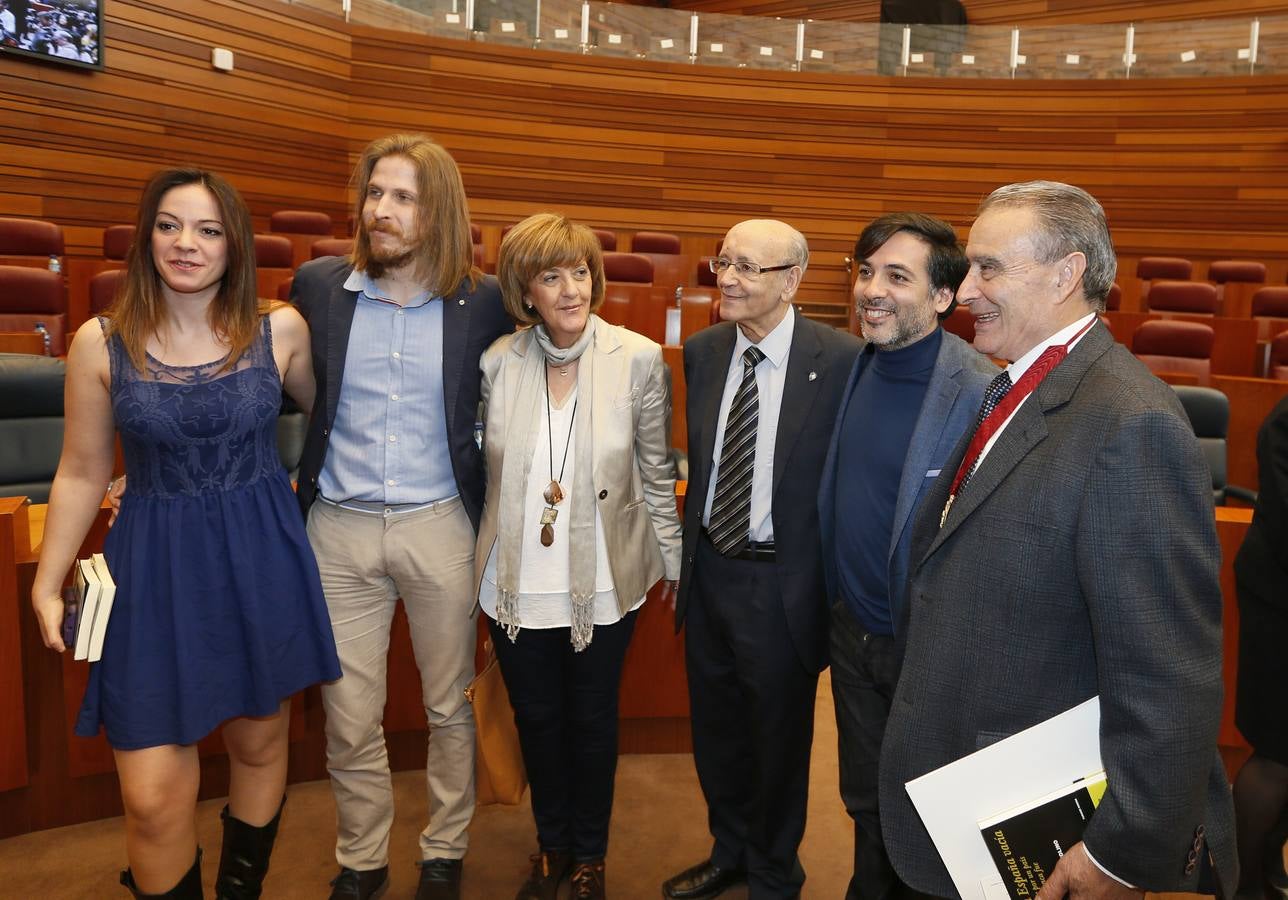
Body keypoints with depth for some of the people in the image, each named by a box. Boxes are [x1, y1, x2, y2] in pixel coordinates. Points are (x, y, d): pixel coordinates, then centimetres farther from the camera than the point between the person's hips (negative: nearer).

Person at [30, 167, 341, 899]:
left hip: (261, 561, 1)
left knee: (259, 742, 17)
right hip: (154, 566, 0)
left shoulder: (280, 329, -5)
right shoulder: (101, 342, -4)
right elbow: (82, 474, 4)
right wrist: (47, 585, 6)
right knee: (154, 798, -1)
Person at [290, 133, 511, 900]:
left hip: (440, 525, -1)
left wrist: (489, 497, 2)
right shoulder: (317, 285, 0)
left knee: (451, 707, 13)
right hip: (340, 527, 1)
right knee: (349, 719, 10)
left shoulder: (482, 300, -4)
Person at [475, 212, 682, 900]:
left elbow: (657, 472, -3)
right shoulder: (498, 362, -5)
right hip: (518, 583, 2)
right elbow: (489, 467, 6)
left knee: (593, 721, 16)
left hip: (603, 584, -2)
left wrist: (675, 561, 1)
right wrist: (484, 560, 10)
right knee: (536, 719, 18)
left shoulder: (639, 359, -11)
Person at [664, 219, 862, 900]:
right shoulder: (702, 351, 0)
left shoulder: (842, 360, -16)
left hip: (781, 583, -5)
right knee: (716, 729, 22)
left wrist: (837, 589, -9)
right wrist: (687, 556, 11)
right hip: (709, 570, 5)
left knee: (778, 739, 16)